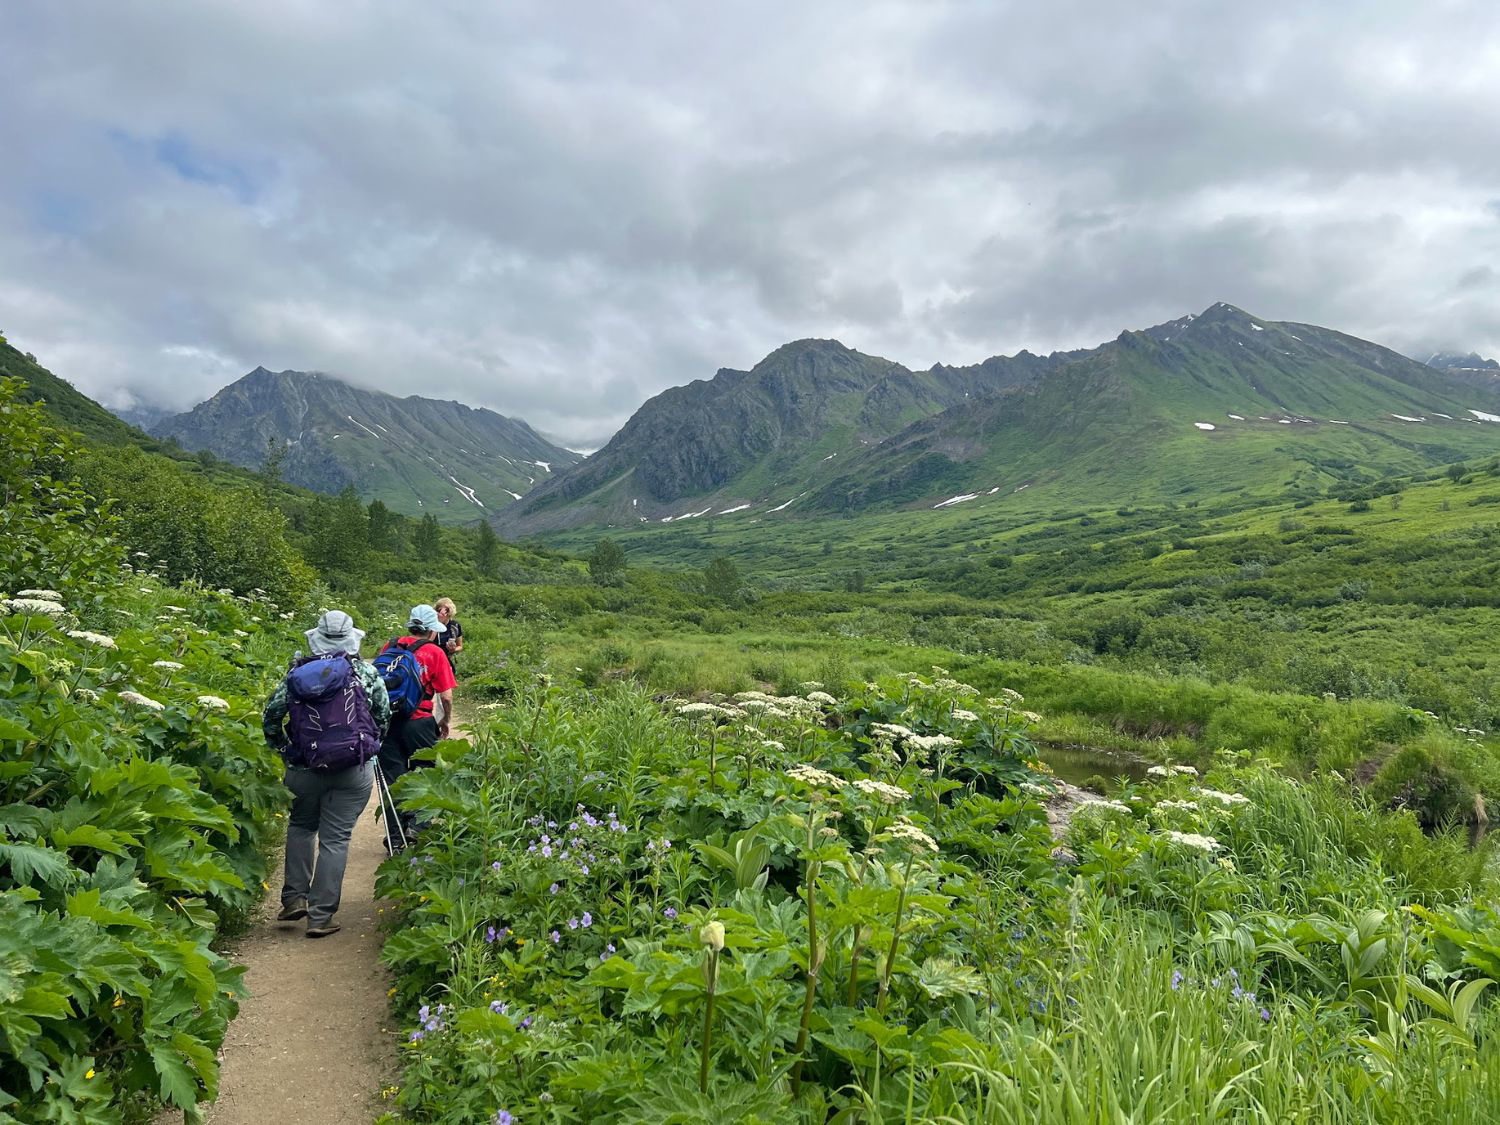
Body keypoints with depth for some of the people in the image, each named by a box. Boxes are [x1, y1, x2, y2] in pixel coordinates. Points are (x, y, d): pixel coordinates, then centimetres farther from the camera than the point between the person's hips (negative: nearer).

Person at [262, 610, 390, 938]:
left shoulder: (297, 672, 3)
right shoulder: (364, 672, -1)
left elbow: (271, 714, 5)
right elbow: (383, 715, 4)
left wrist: (284, 748, 20)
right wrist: (370, 746, 21)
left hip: (303, 768, 2)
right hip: (354, 770, -2)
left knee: (300, 827, 25)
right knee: (335, 839, 3)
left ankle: (295, 898, 19)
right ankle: (321, 916, 5)